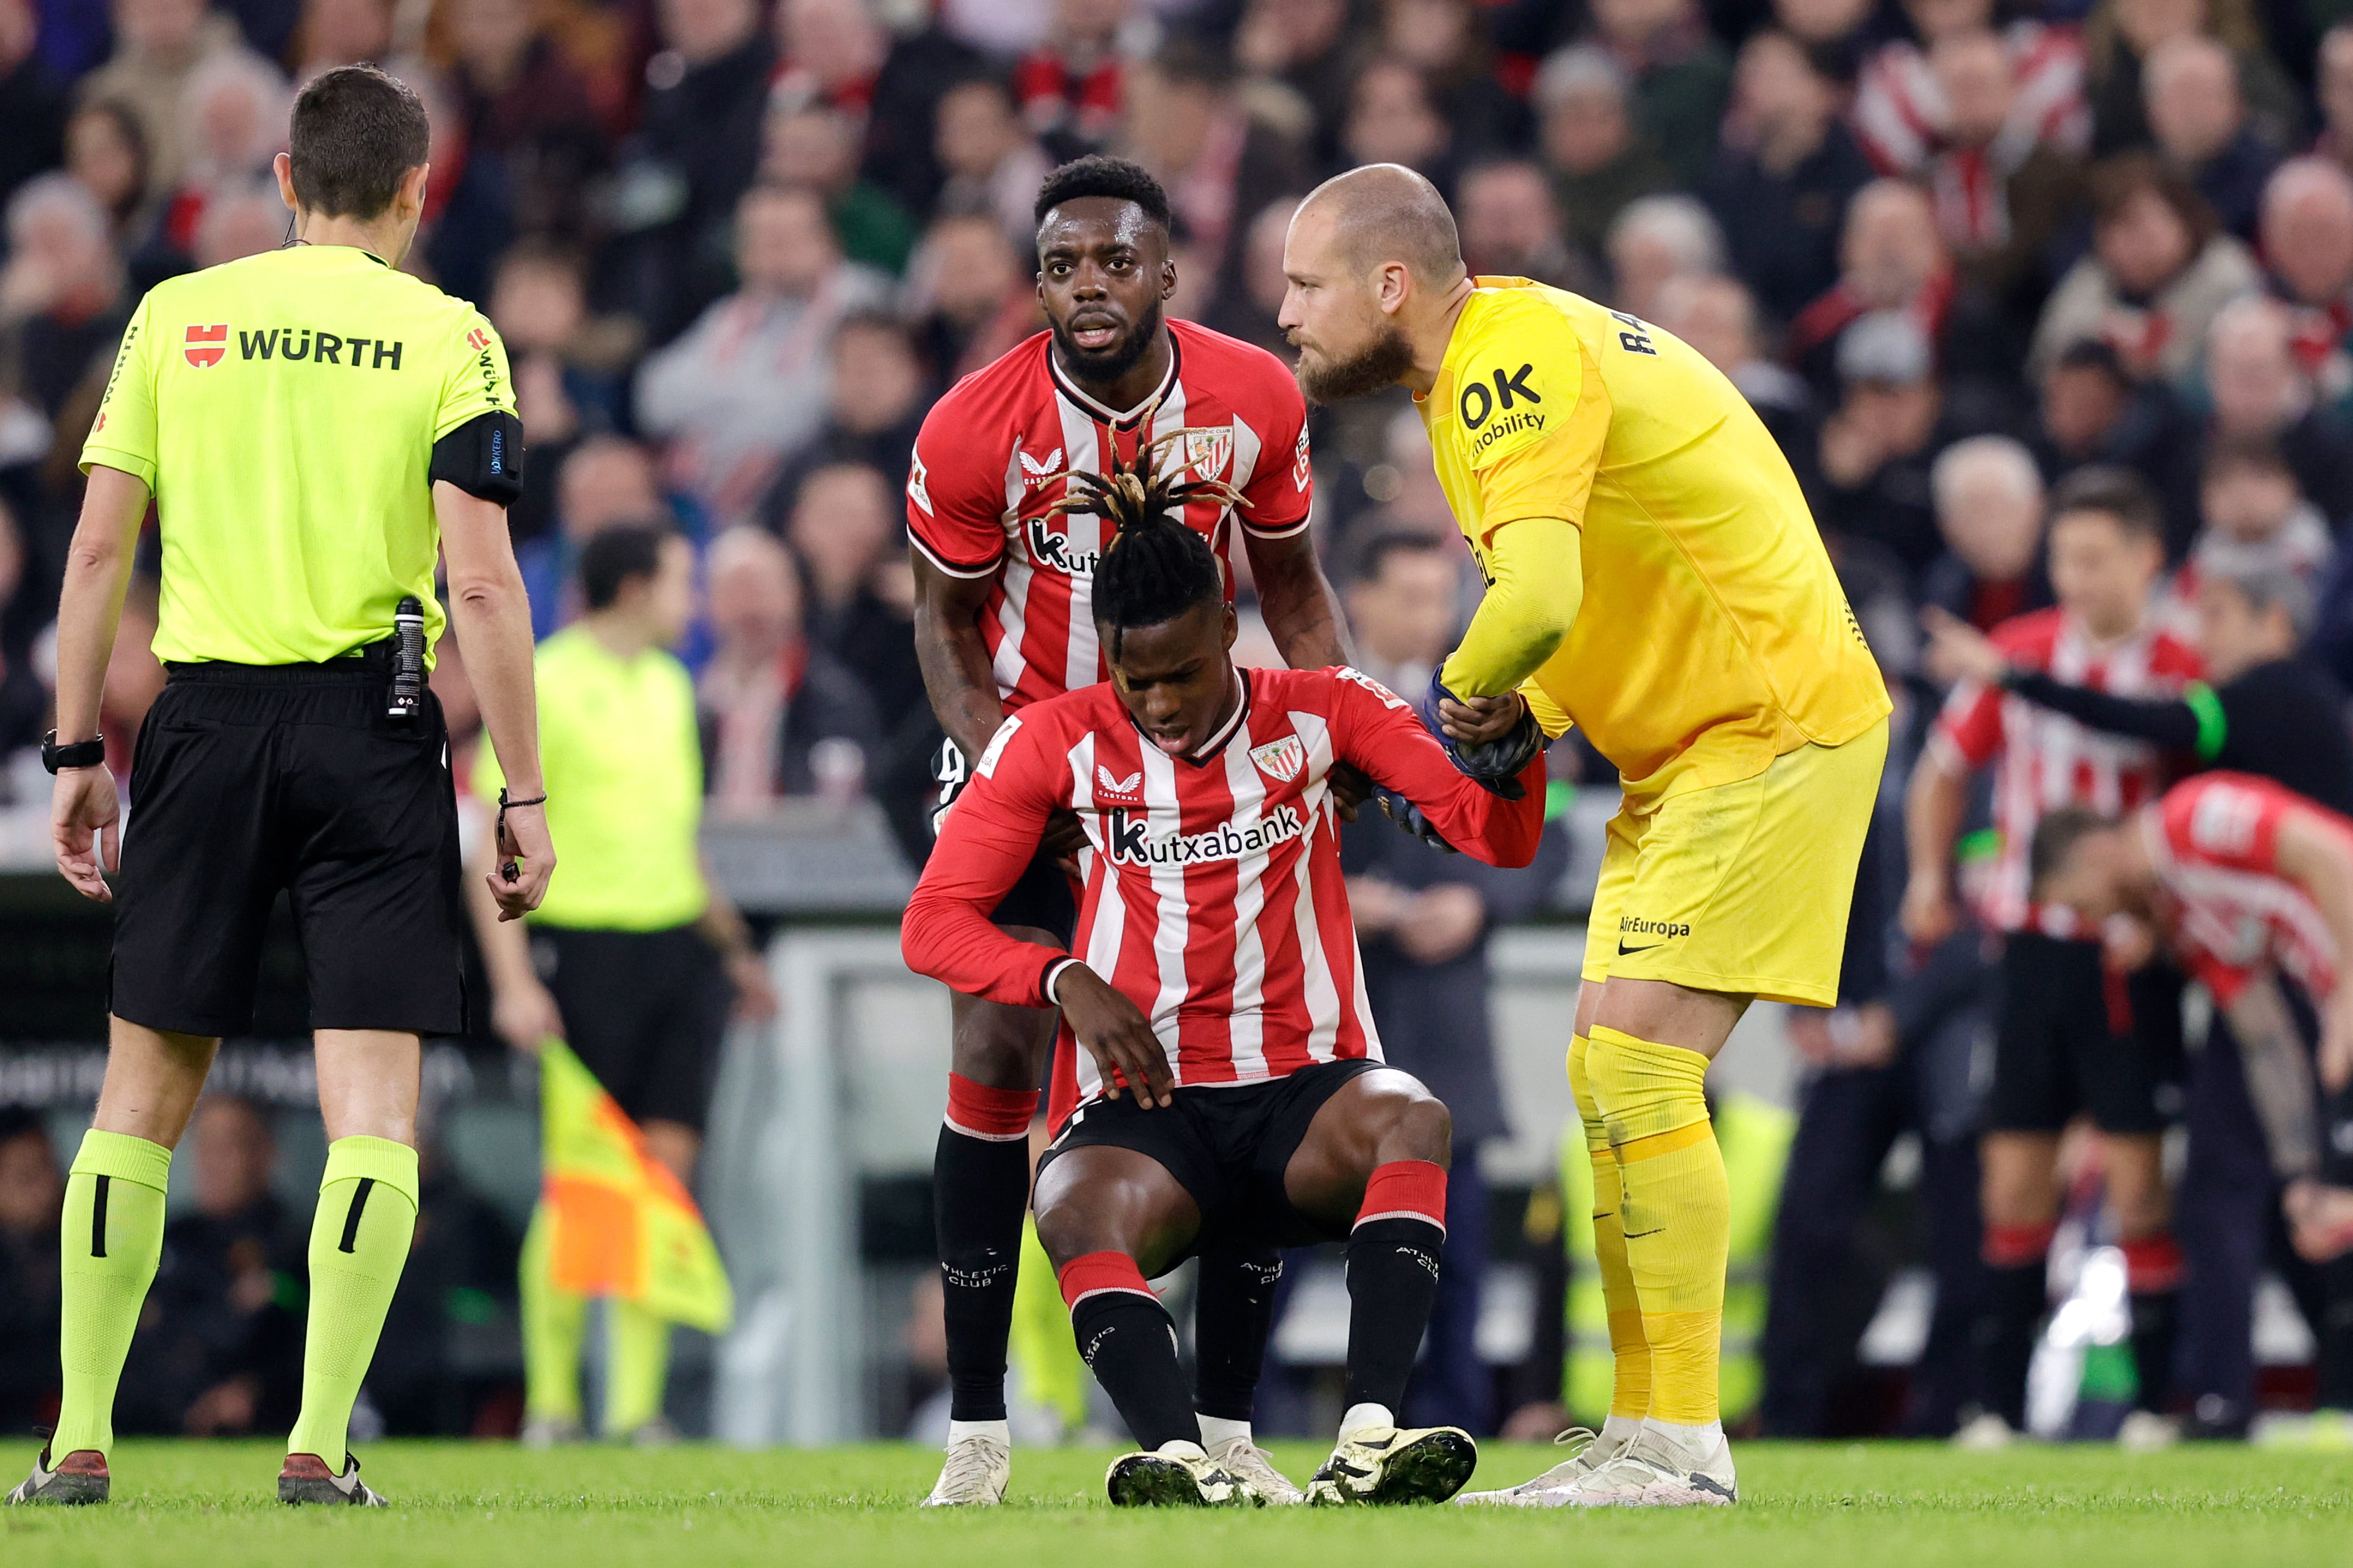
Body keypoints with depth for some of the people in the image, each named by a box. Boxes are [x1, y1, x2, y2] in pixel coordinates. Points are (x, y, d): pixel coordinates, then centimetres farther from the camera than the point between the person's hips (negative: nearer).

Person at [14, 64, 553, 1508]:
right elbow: (482, 584, -8)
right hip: (375, 730, -2)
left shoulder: (176, 318, 6)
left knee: (146, 1089, 10)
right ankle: (319, 1445, -8)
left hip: (207, 722, 2)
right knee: (374, 1100, 0)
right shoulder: (449, 337, -1)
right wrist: (524, 794, -4)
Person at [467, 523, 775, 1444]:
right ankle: (550, 1398, 5)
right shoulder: (543, 686, -8)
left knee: (666, 1164, 0)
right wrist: (514, 982, -18)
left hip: (680, 945, 6)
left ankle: (636, 1402, 4)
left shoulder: (670, 685, 15)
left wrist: (730, 944, 27)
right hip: (585, 947, -6)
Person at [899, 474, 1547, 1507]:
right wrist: (1066, 981, -12)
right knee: (1076, 1207, -36)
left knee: (1410, 1120, -36)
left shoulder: (1322, 714, 6)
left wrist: (1509, 751, -23)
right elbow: (935, 921, 5)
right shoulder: (1057, 742, 5)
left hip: (1306, 1093, 1)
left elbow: (1498, 838, 0)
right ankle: (1184, 1461, -58)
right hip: (1149, 1112, 0)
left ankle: (1369, 1440, -49)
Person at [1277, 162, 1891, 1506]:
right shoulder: (1489, 361, 13)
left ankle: (1682, 1446, -13)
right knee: (1607, 1079, 9)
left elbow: (1538, 598, -34)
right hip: (1686, 746, 11)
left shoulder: (1514, 361, -20)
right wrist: (1528, 719, 5)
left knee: (1640, 1065, -16)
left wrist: (1465, 700, -13)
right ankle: (1645, 1436, 12)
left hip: (1773, 731, -11)